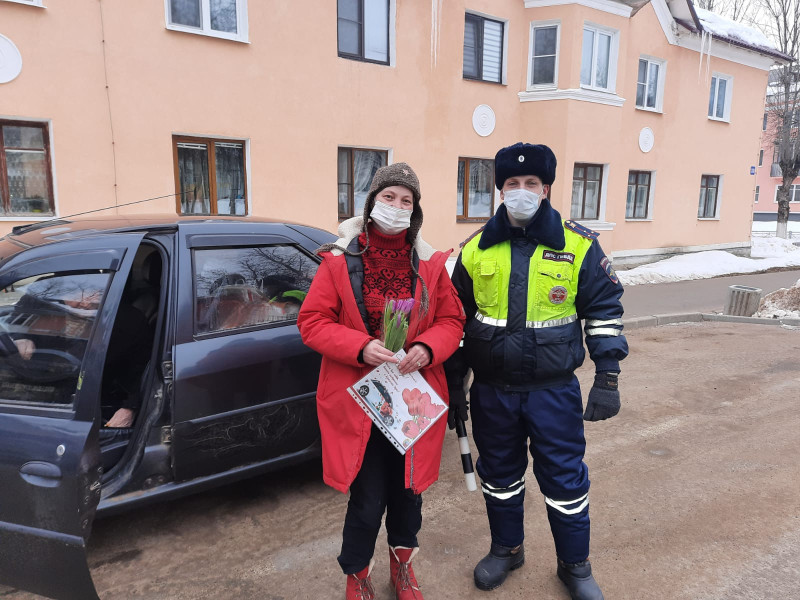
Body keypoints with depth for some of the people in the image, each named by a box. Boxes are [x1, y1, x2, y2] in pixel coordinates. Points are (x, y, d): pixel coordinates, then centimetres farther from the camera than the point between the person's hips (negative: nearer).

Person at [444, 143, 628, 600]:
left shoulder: (580, 245, -5)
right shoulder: (476, 249, 2)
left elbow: (605, 311, 0)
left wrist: (607, 379, -5)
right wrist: (453, 383, 9)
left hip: (554, 390, -2)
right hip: (492, 391, 3)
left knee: (565, 479, 9)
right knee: (500, 475, 17)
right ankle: (507, 549, 42)